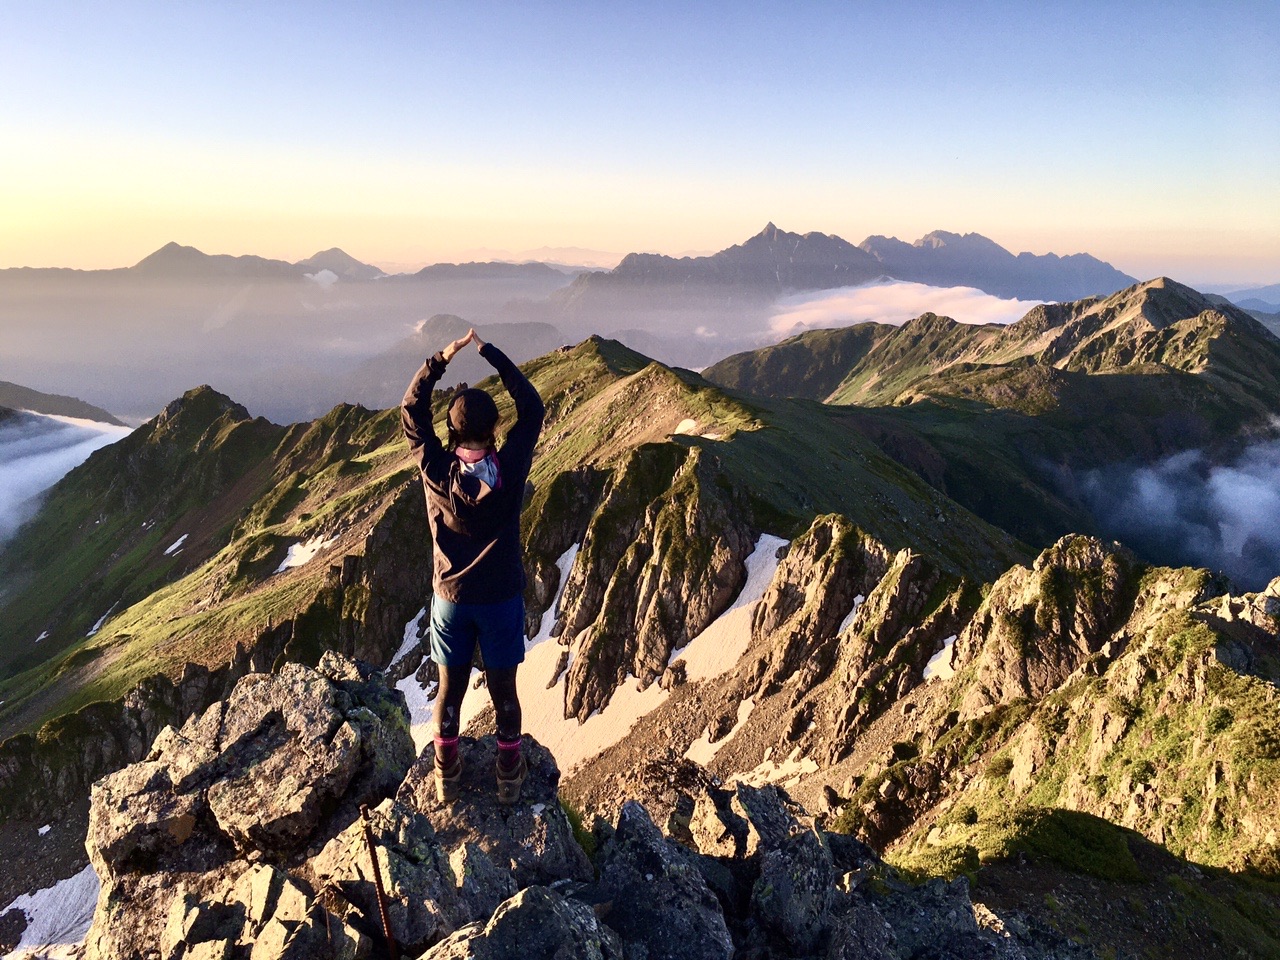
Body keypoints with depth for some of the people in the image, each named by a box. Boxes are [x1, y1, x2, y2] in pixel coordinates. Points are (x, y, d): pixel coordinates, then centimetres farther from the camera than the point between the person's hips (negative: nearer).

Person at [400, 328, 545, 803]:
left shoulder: (436, 471, -17)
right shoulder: (510, 469, -20)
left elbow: (411, 409, -3)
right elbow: (532, 408, -7)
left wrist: (442, 357, -6)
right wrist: (490, 353, -7)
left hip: (450, 598, 1)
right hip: (502, 598, -1)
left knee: (450, 691, 17)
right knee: (503, 690, 15)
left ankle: (447, 775, 35)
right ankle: (509, 775, 32)